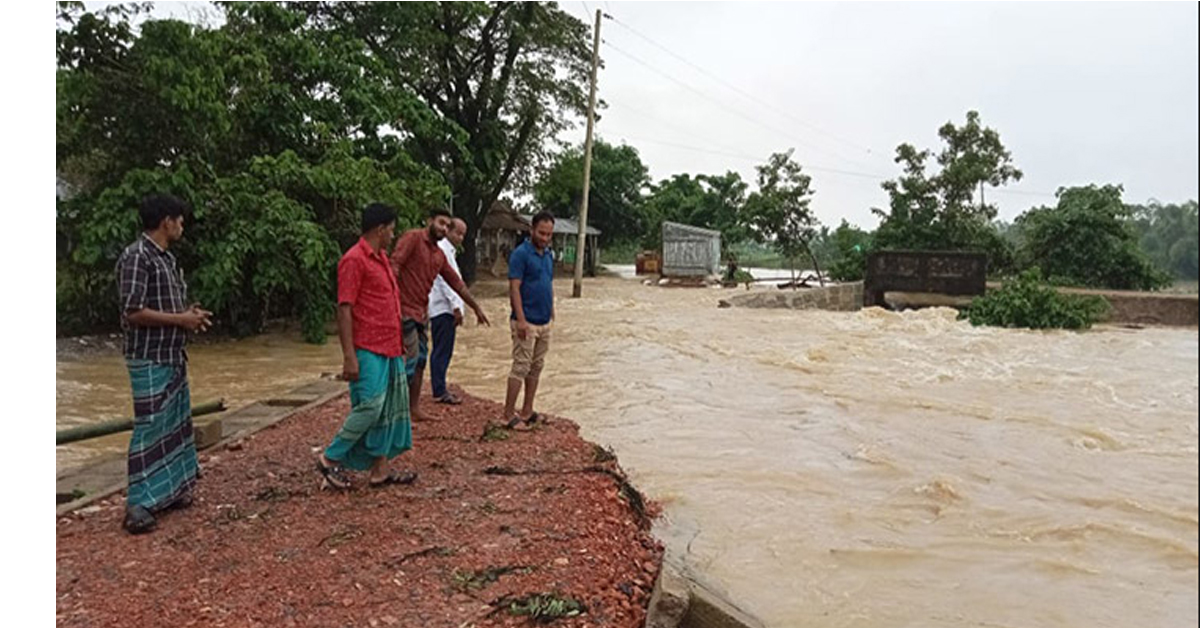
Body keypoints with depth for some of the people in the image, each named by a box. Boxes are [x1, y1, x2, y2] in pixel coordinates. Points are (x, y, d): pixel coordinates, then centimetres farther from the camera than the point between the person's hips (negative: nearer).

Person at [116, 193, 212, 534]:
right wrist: (181, 320, -15)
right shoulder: (136, 256, -16)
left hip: (173, 357, 10)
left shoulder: (166, 257, 13)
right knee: (150, 429, -6)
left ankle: (170, 489, 25)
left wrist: (189, 313, 4)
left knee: (176, 425, 14)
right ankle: (139, 504, 1)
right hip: (150, 361, -10)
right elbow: (133, 313, -22)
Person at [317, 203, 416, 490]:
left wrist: (401, 344, 22)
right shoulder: (354, 260, -12)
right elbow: (344, 309, -16)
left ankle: (380, 470, 16)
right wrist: (349, 356, -20)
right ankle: (331, 459, 8)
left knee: (390, 409, 9)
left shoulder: (381, 258, 17)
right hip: (368, 350, -9)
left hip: (389, 348, 9)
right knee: (370, 406, -10)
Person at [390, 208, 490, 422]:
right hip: (405, 310, -9)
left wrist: (476, 308, 26)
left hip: (422, 313, 9)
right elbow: (394, 265, -18)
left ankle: (413, 410, 20)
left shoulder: (439, 255, 16)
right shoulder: (413, 238, -7)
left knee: (420, 361, 11)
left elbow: (456, 282, 23)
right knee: (410, 360, -9)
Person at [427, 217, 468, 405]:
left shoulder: (448, 251, 21)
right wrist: (456, 306, -18)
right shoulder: (441, 249, -11)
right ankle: (440, 391, -3)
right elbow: (444, 279, -18)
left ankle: (440, 389, 19)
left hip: (446, 309, 10)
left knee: (442, 352, 13)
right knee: (442, 352, -6)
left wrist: (456, 307, 18)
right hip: (443, 308, -10)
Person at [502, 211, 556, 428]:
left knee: (536, 367, 12)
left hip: (545, 322, 8)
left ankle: (527, 411, 21)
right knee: (521, 368, -6)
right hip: (527, 323, -8)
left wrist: (552, 313, 14)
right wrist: (521, 320, -22)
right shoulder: (521, 254, -12)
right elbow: (514, 288, -17)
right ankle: (508, 415, 2)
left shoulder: (549, 255, 12)